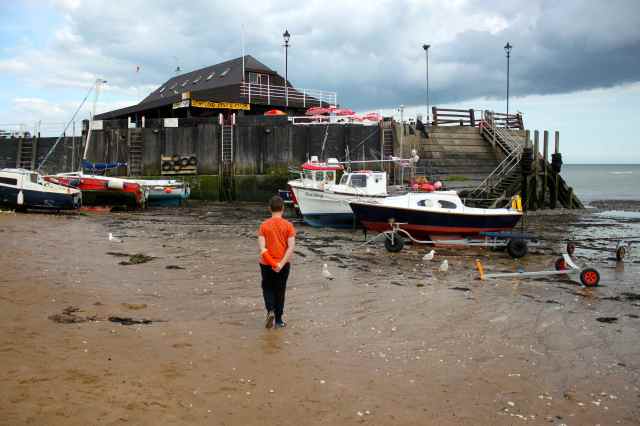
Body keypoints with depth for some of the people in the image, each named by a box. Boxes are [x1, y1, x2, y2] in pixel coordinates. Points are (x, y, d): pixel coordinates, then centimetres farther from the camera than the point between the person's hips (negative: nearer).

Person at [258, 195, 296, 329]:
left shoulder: (264, 225, -7)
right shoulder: (288, 225, -8)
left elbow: (262, 248, -14)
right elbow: (291, 247, -16)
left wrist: (272, 263, -11)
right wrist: (281, 264, -18)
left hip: (266, 264, 0)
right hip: (284, 264, 0)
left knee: (267, 288, 17)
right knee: (280, 291, 14)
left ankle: (270, 311, -6)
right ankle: (278, 320, 19)